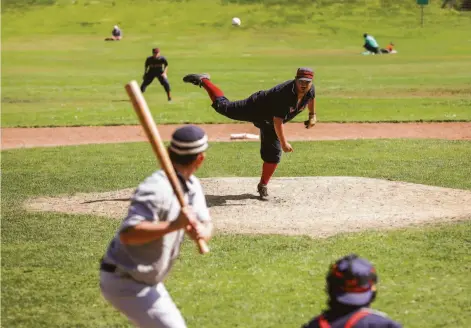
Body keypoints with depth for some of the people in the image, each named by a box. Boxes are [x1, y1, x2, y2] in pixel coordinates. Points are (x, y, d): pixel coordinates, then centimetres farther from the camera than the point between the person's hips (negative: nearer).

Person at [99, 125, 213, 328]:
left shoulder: (191, 185, 2)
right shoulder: (158, 189, -27)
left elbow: (206, 225, -2)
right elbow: (127, 234, -37)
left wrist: (201, 232, -25)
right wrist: (174, 225, -44)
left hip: (146, 281, 10)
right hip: (124, 282, -10)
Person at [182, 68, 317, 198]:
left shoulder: (310, 89, -20)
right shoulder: (284, 93, -41)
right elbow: (278, 121, -41)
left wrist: (312, 116, 4)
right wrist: (283, 143, -41)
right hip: (255, 109, -6)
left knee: (273, 154, 0)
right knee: (222, 106, 8)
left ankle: (263, 186, 16)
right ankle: (203, 80, 28)